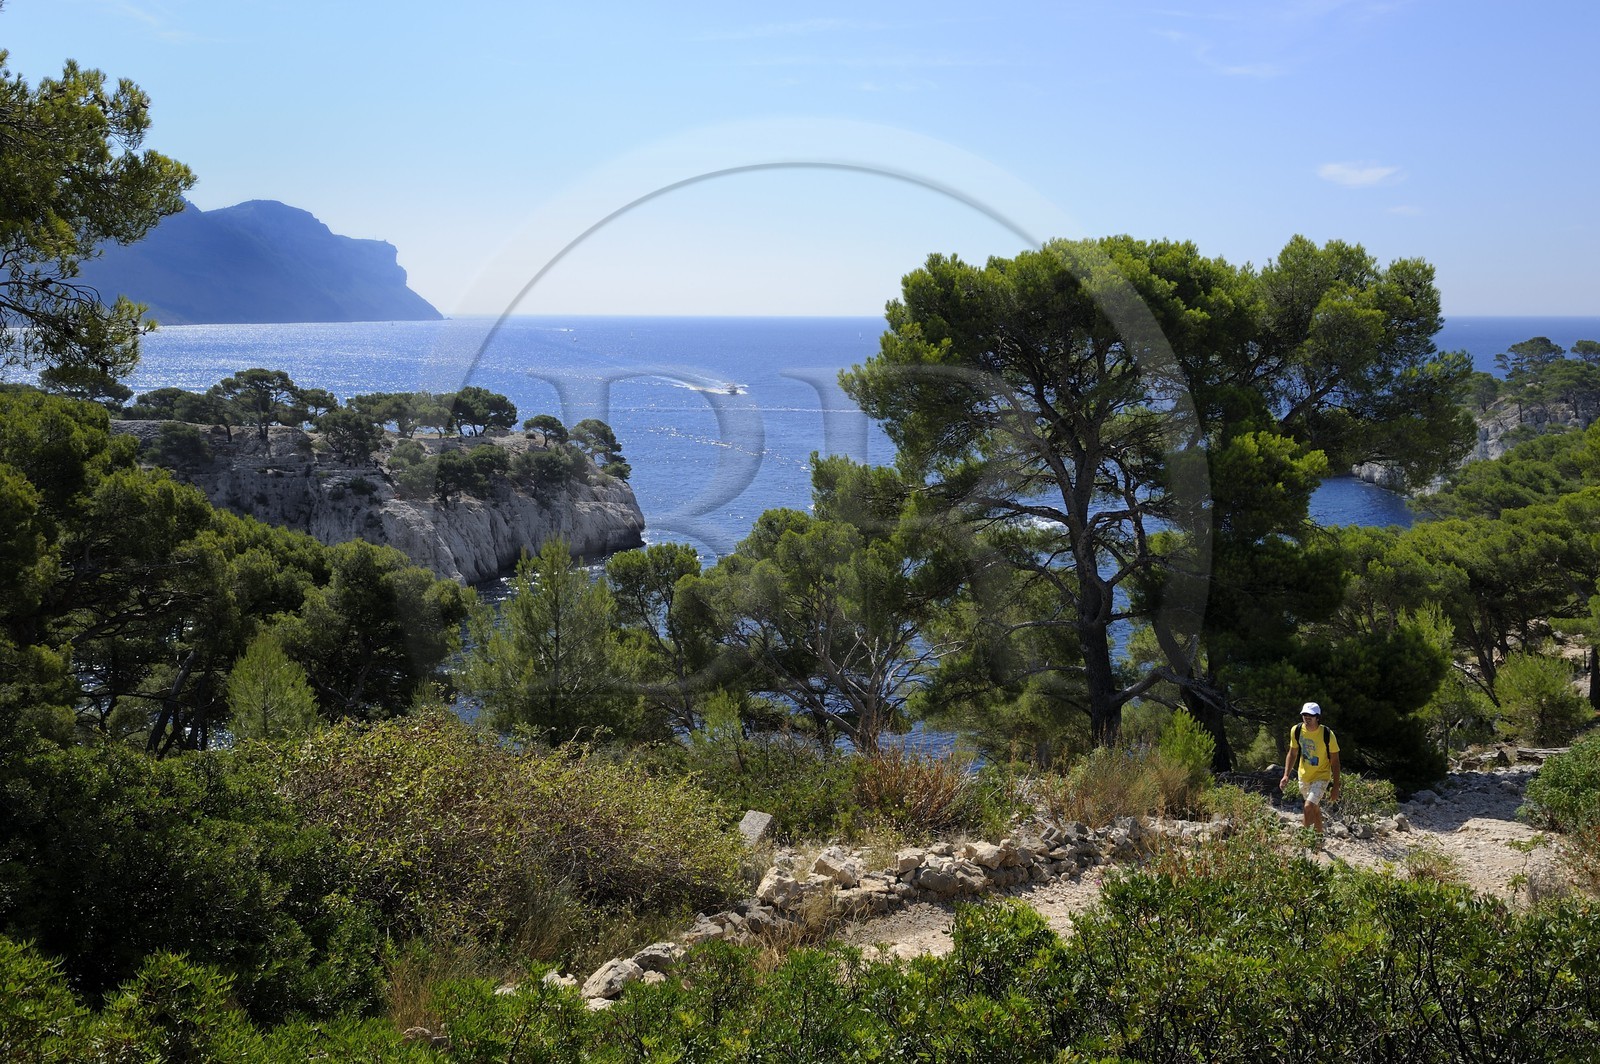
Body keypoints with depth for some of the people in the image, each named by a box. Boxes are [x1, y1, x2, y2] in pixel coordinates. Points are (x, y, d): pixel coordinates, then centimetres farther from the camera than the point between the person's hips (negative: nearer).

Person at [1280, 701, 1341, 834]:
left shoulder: (1327, 735, -21)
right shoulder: (1296, 731, -11)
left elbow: (1335, 761, -12)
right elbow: (1292, 754, 3)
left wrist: (1336, 787, -11)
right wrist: (1286, 775, -6)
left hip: (1321, 776, -4)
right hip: (1304, 776, 4)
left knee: (1309, 807, -20)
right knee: (1315, 808, 20)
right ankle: (1319, 834, 38)